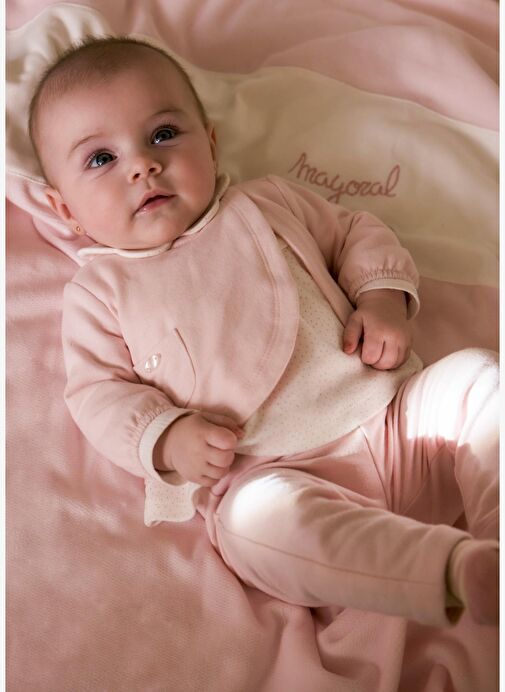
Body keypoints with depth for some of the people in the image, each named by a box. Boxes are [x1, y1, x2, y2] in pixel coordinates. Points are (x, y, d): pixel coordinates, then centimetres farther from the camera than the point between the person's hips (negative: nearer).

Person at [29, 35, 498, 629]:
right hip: (266, 474, -3)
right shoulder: (98, 293, 9)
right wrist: (166, 438, -14)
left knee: (476, 375, -14)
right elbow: (99, 392, 5)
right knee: (256, 515, -35)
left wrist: (383, 294, -1)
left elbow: (355, 234, 21)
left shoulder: (268, 203, 14)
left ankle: (496, 540, -20)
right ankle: (461, 568, -36)